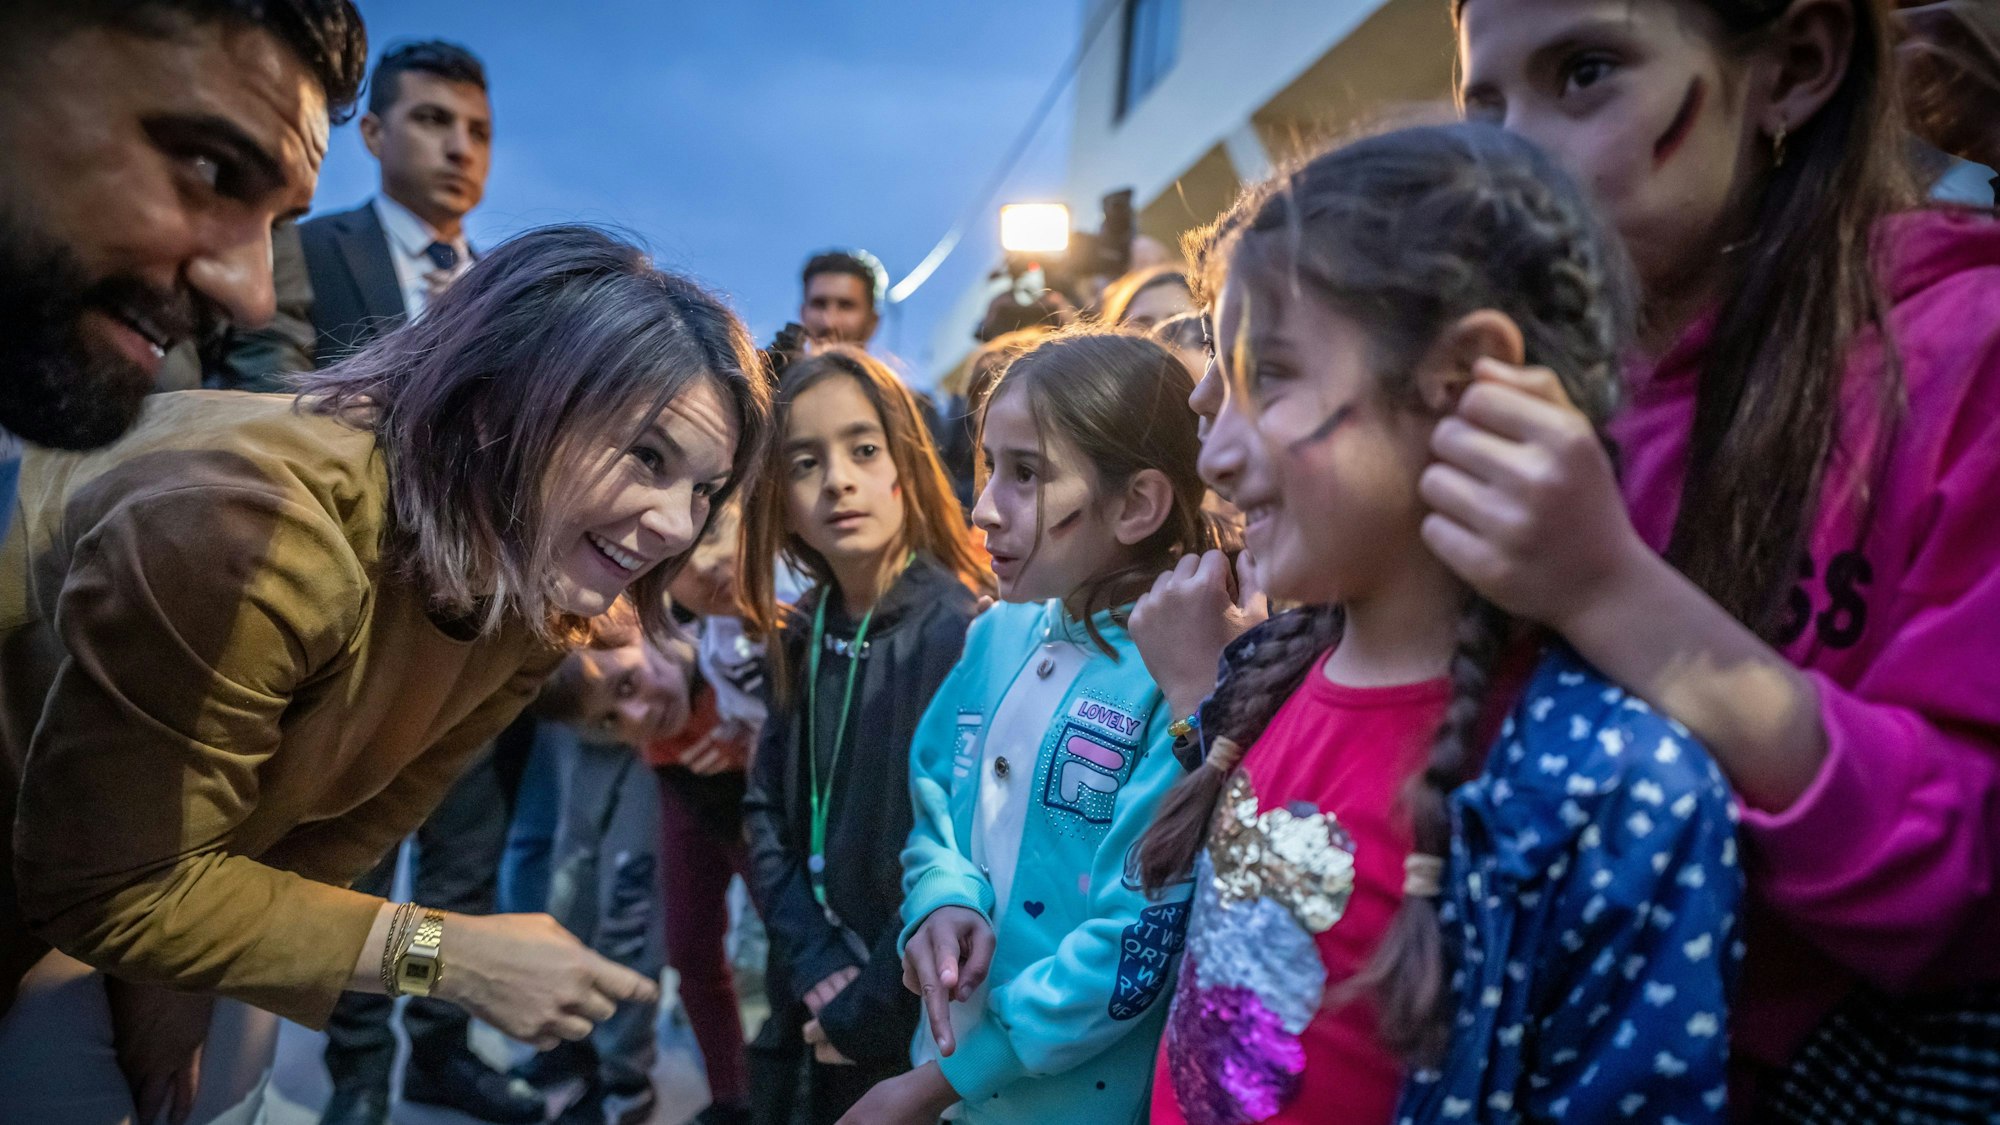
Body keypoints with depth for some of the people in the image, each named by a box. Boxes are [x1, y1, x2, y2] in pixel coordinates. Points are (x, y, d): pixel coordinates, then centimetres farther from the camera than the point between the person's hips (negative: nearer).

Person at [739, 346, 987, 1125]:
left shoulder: (965, 633, -19)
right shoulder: (802, 638, 3)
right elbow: (767, 814, 2)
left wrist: (870, 1010, -14)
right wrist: (822, 974, -9)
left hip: (920, 1035, -6)